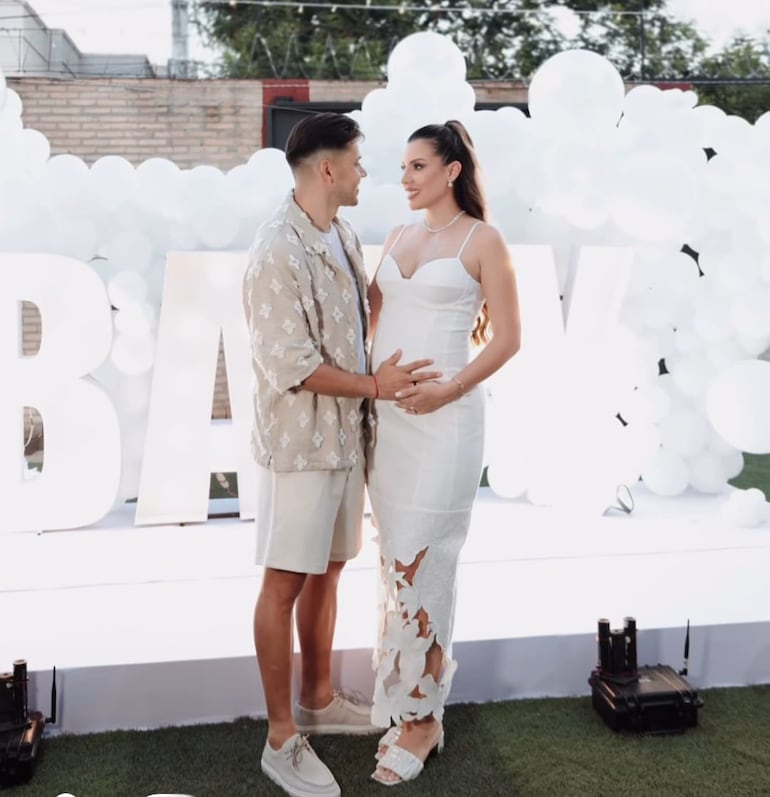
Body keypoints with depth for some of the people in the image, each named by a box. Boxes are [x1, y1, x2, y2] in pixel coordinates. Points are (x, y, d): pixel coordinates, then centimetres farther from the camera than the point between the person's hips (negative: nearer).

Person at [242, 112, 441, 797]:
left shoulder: (344, 236, 8)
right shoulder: (279, 252, -20)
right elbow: (292, 366, -21)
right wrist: (375, 386, -15)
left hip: (345, 435, 9)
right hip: (299, 444, -8)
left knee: (327, 570, 18)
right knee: (286, 583, 2)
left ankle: (318, 700, 36)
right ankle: (282, 739, 16)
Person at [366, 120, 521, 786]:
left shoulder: (482, 241, -4)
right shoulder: (399, 236, 14)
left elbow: (507, 339, -6)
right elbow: (367, 309, 21)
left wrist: (448, 391, -17)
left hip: (442, 417, -6)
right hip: (384, 413, 6)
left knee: (420, 565, -4)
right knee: (397, 560, 10)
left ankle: (419, 717, 11)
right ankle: (410, 699, 25)